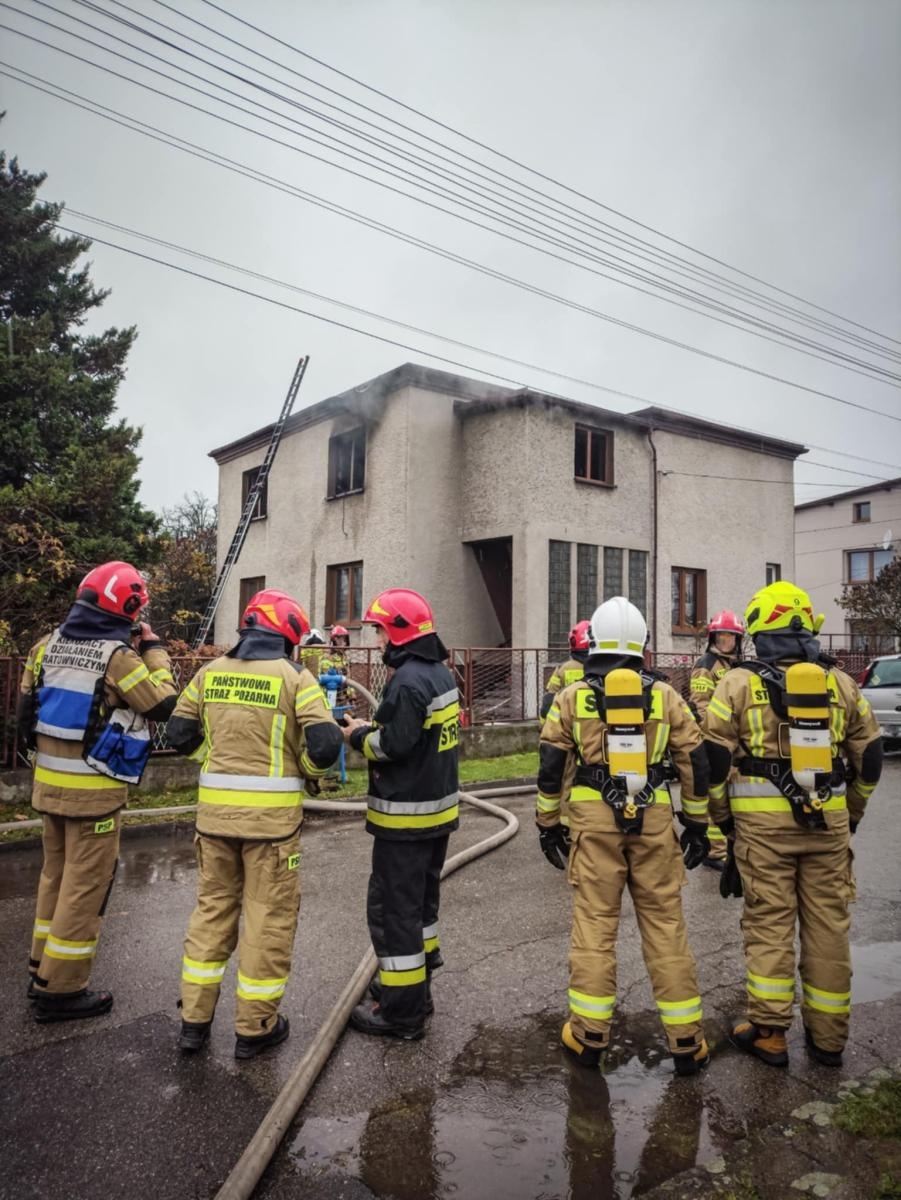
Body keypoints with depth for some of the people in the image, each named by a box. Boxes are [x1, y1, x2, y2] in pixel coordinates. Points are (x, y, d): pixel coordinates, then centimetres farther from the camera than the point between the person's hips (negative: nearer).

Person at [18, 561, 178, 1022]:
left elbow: (26, 710, 10)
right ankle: (61, 990, 12)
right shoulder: (117, 655, -19)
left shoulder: (48, 645, 3)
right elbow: (165, 705, -10)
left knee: (56, 875, 21)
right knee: (85, 885, 4)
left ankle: (43, 970, 33)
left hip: (49, 783, 8)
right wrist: (153, 650, -2)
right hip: (95, 790, -8)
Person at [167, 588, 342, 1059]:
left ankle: (194, 1019, 29)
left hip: (215, 809, 5)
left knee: (212, 908, 20)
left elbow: (180, 733, 7)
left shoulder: (210, 673, 3)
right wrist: (308, 773, 3)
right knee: (269, 917, 10)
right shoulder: (295, 677, -10)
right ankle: (254, 1028, 22)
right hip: (271, 814, -4)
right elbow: (325, 745, -16)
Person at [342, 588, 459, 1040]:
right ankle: (415, 984, 38)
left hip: (406, 815, -10)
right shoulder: (441, 674, 9)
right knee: (421, 899, 22)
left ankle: (402, 1012, 12)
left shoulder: (408, 680, -22)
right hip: (440, 806, 10)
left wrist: (360, 735, -7)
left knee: (393, 908, 2)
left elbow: (394, 744, -25)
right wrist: (373, 725, 6)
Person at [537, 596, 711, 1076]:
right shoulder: (665, 696, 3)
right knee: (665, 925, 9)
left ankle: (589, 1036, 17)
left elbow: (551, 768, 1)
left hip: (594, 823, -1)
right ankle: (686, 1041, 19)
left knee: (594, 925, 8)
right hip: (654, 822, 1)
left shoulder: (571, 698, 0)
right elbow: (694, 763, 5)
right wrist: (697, 824, 14)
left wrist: (549, 826, 10)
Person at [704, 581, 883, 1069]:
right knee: (828, 924, 12)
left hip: (763, 820, -3)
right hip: (828, 820, 3)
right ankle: (828, 1035, 24)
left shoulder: (738, 682, -4)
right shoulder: (840, 682, 6)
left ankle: (769, 1032, 14)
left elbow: (714, 757, -6)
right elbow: (869, 755, 10)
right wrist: (851, 813, 21)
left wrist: (722, 816, 6)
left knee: (769, 923, 7)